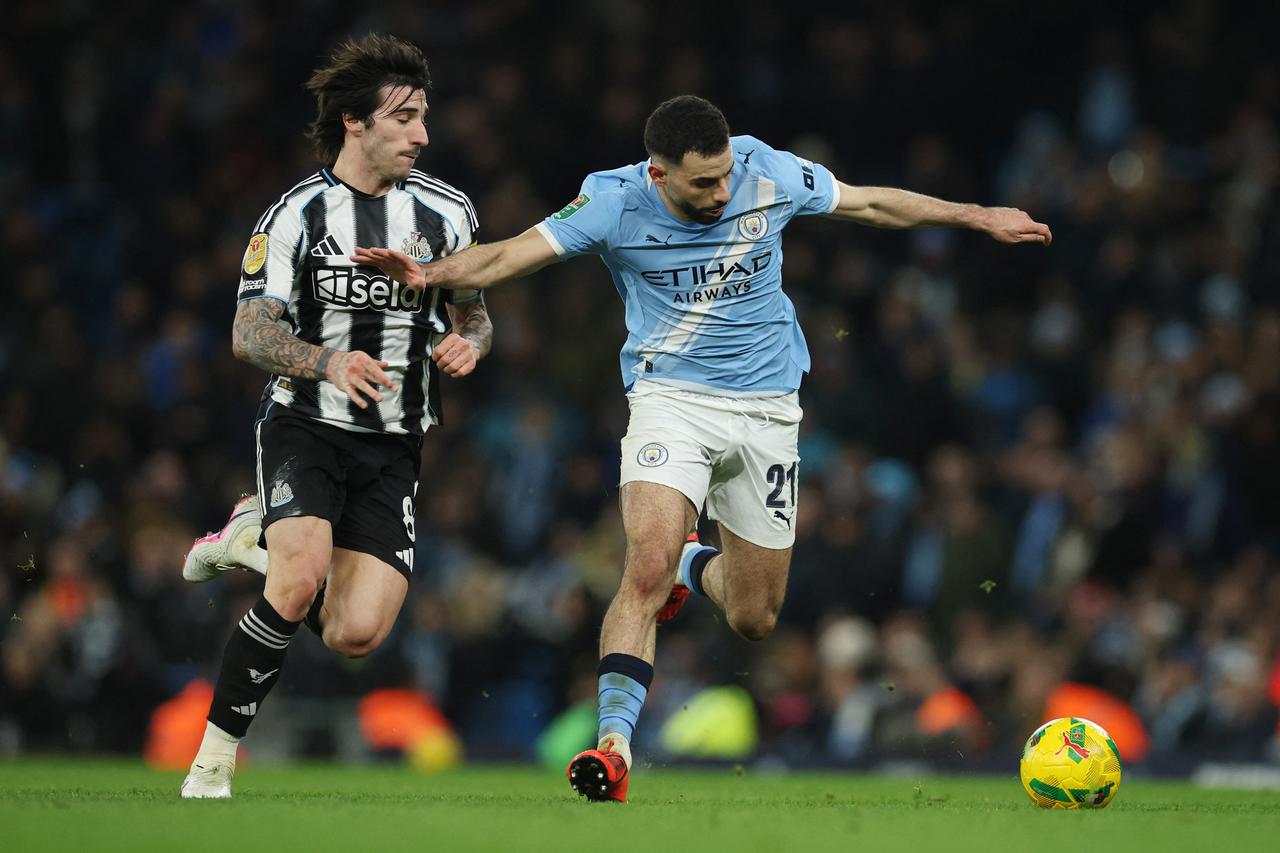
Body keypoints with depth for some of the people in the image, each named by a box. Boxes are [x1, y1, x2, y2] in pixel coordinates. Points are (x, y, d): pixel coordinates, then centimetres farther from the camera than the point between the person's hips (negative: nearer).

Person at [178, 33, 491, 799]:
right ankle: (216, 756, -13)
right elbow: (249, 333, -6)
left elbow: (474, 311, 16)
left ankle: (259, 540, 20)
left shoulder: (448, 213, 4)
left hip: (394, 447, 3)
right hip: (305, 427, -3)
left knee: (356, 635, -9)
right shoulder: (296, 215, -5)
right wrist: (328, 363, -25)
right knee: (300, 583, -28)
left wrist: (468, 342, -9)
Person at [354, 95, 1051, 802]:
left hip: (766, 405, 3)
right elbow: (512, 255, -18)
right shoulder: (617, 203, -14)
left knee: (754, 619, 9)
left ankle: (695, 566, 44)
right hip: (671, 398, -3)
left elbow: (871, 204, 7)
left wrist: (976, 217, 13)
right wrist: (429, 274, -37)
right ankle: (614, 743, -26)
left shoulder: (769, 175, -9)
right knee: (647, 565, -27)